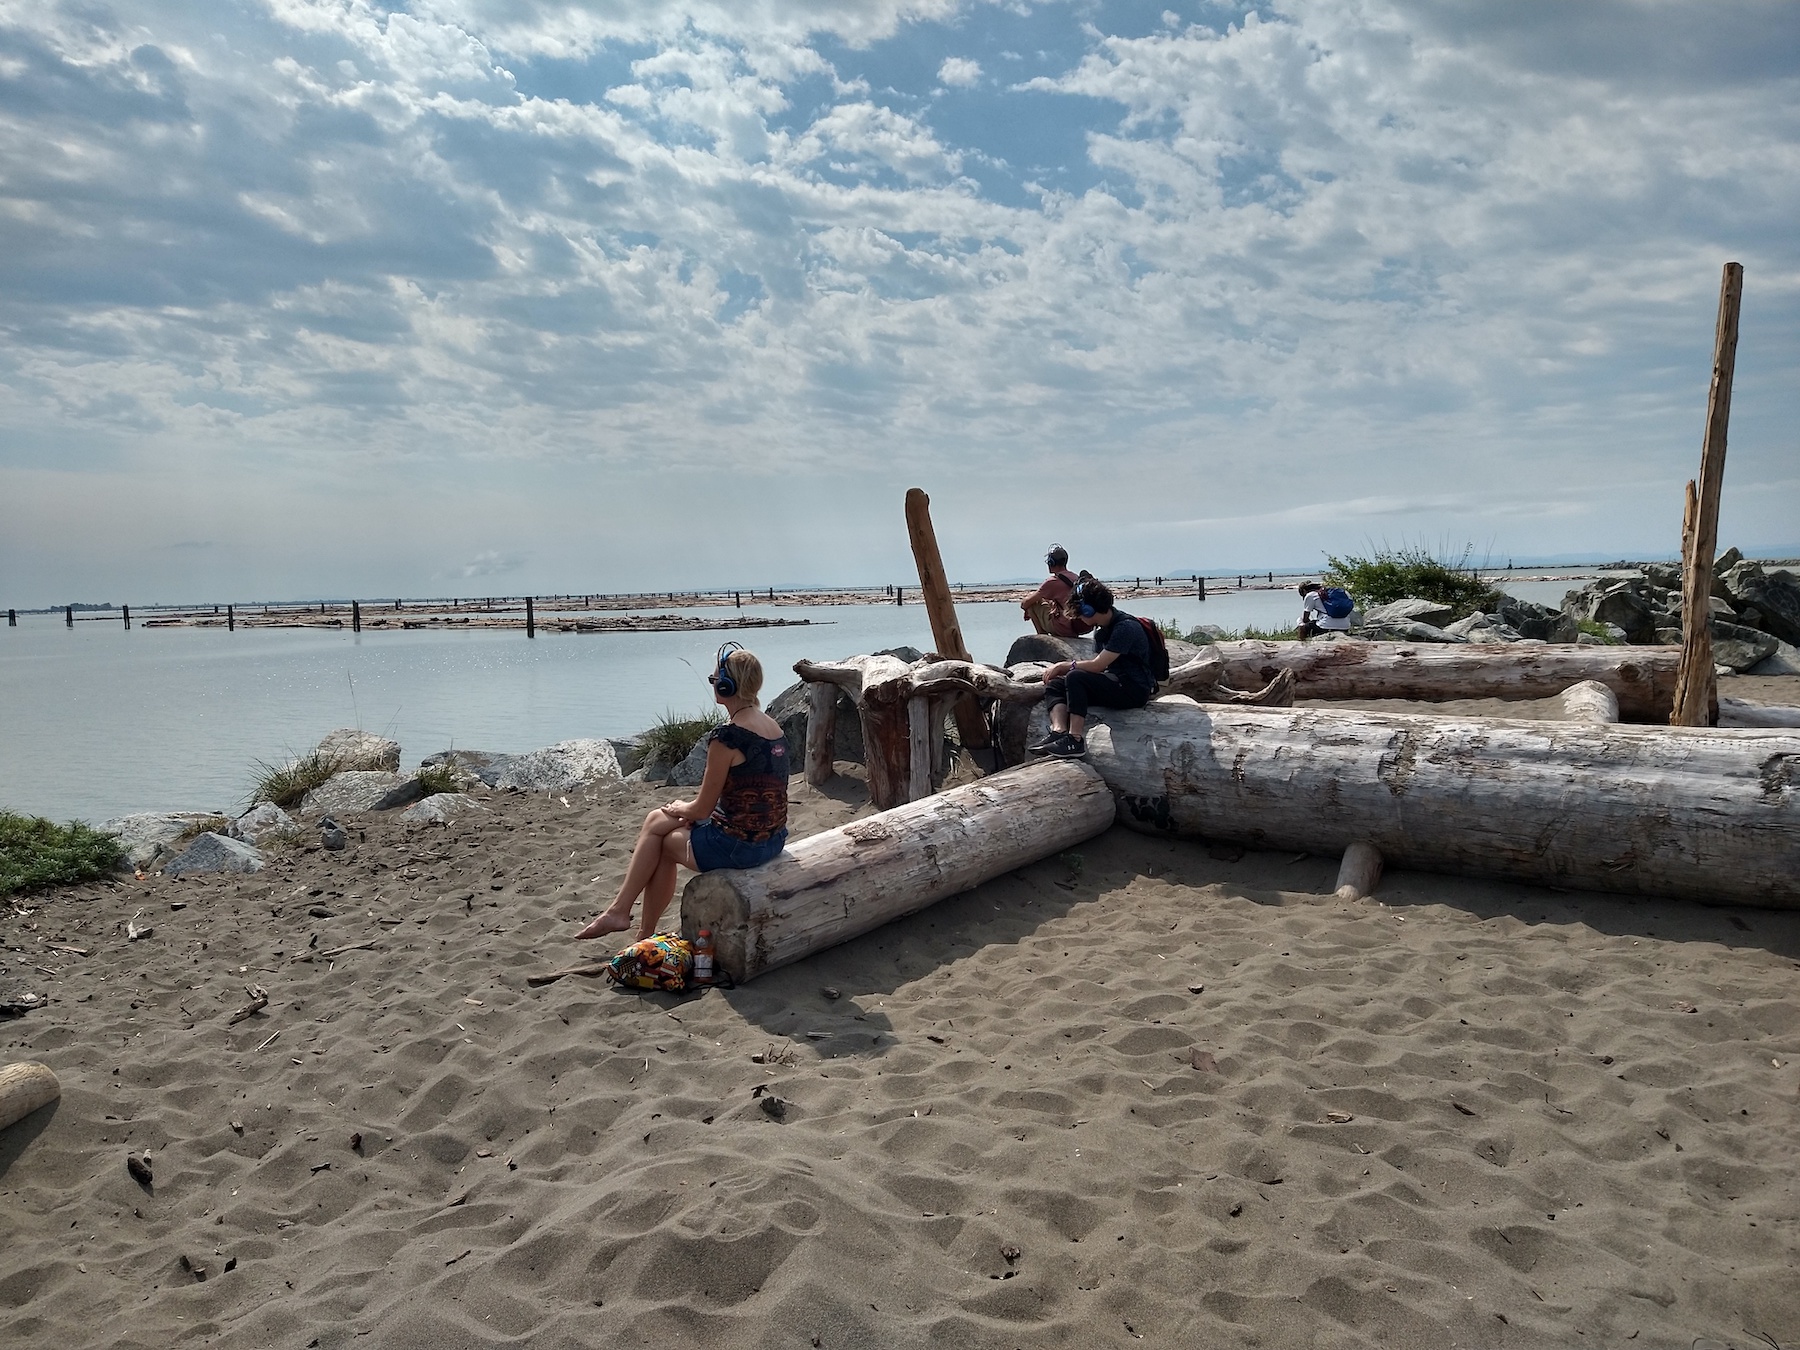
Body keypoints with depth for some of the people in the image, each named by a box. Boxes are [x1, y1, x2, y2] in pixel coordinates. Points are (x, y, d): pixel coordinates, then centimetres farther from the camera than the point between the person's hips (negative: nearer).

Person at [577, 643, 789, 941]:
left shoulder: (726, 737, -20)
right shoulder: (773, 726, 6)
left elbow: (702, 808, -13)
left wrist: (679, 809, 9)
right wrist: (689, 811, 10)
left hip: (739, 846, -8)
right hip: (771, 839, 8)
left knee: (658, 839, 14)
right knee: (656, 820, 19)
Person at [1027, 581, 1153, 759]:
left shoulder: (1126, 627, -18)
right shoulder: (1101, 630, 13)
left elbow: (1097, 665, -23)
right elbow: (1094, 666, 9)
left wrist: (1064, 665, -11)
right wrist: (1060, 670, -5)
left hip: (1135, 689, -10)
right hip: (1114, 684, 10)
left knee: (1075, 678, -28)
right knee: (1054, 684, 0)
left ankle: (1075, 740, -30)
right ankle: (1059, 731, -24)